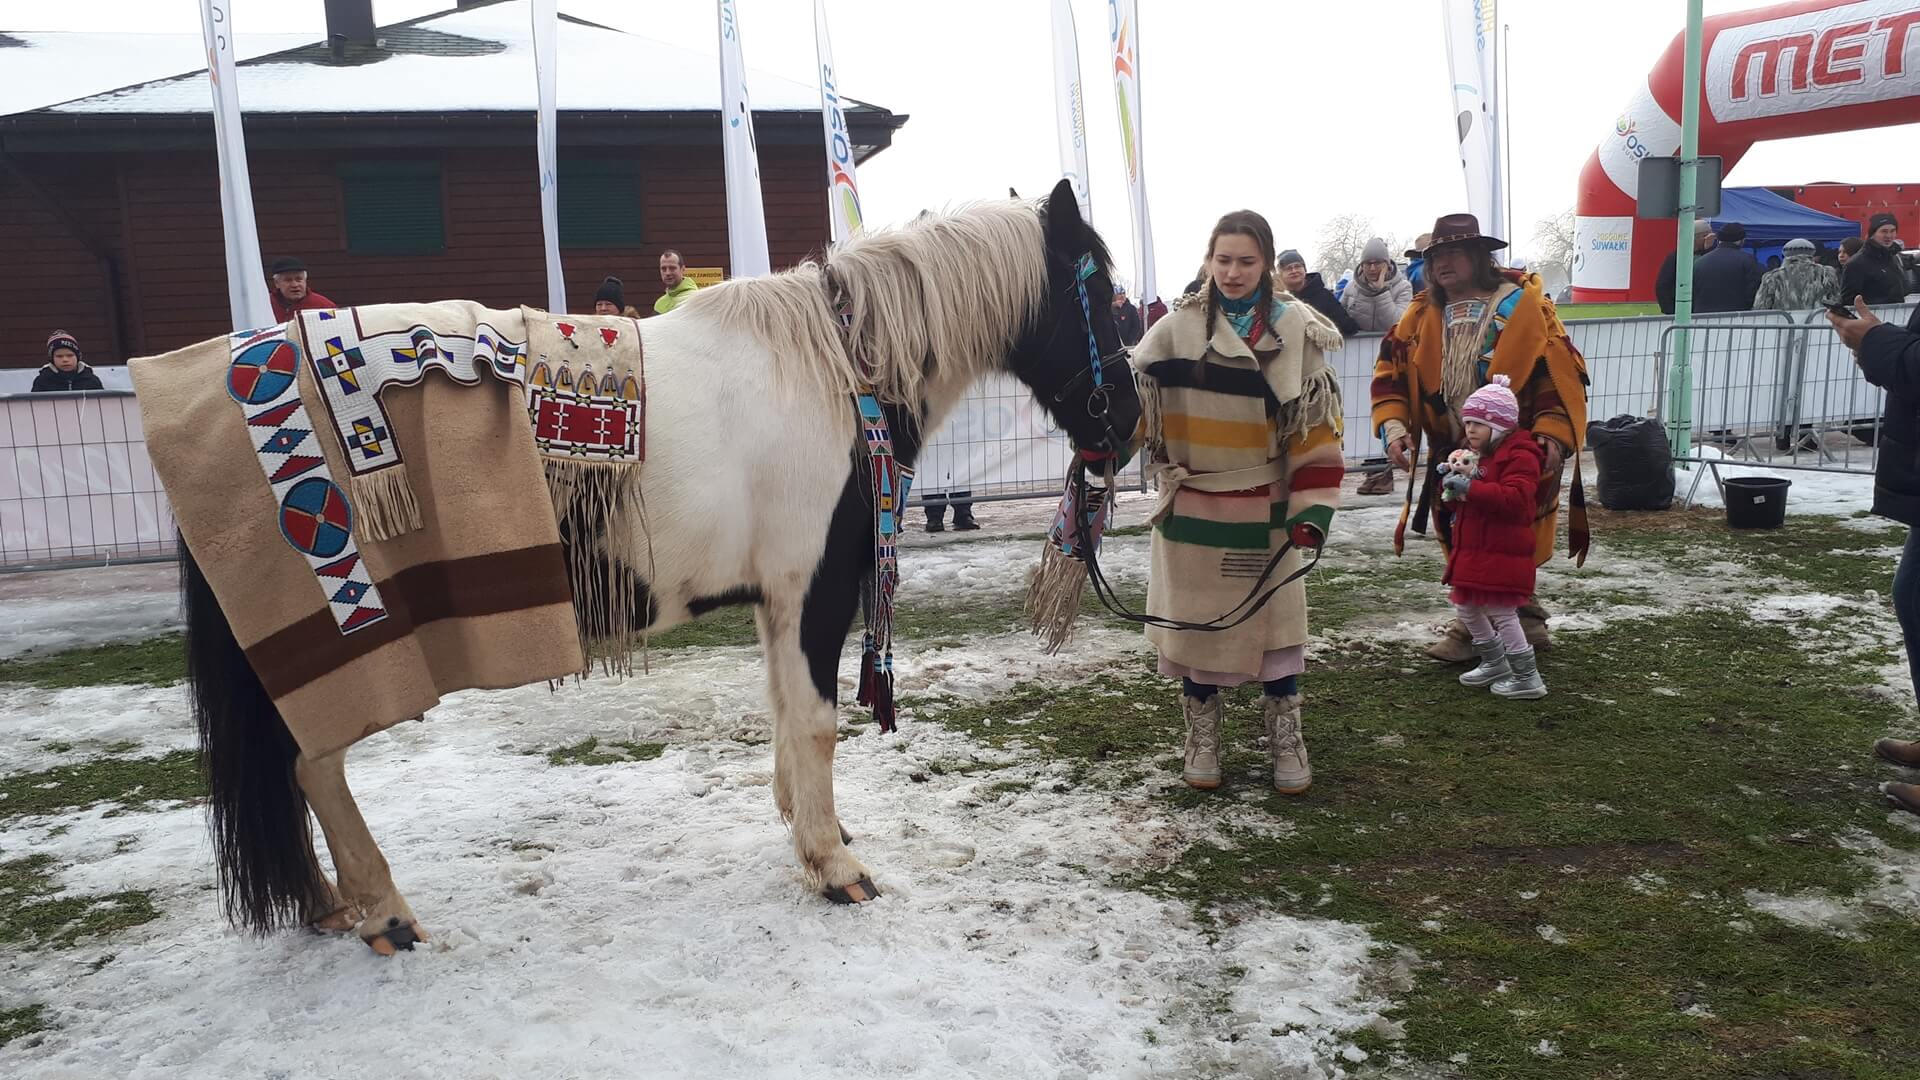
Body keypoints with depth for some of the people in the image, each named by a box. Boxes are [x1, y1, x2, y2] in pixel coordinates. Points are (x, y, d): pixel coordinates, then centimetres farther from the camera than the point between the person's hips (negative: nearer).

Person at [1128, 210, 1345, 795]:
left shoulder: (1296, 330, -3)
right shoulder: (1176, 327, -3)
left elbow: (1315, 428, -4)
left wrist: (1311, 510, -10)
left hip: (1264, 510, 0)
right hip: (1192, 509, 0)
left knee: (1276, 623, 8)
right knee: (1195, 623, 9)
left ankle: (1286, 742, 24)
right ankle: (1202, 741, 25)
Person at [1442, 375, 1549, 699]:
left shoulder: (1519, 456, -13)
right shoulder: (1473, 454, 16)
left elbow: (1515, 499, -28)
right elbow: (1456, 504, 22)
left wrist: (1471, 488, -32)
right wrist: (1451, 489, -2)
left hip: (1502, 555, -10)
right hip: (1472, 550, 10)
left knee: (1502, 613, -5)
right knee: (1466, 608, 16)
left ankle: (1528, 678, 6)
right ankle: (1495, 662, 33)